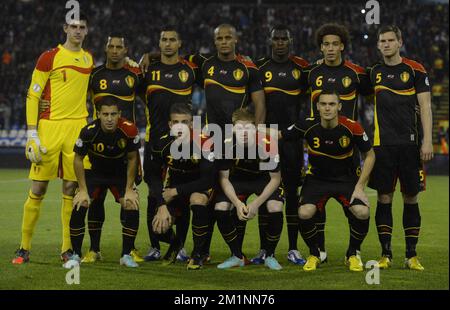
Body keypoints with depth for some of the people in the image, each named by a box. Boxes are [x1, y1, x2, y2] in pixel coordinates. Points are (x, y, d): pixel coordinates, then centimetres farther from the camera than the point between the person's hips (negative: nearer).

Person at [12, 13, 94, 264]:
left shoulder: (89, 60, 13)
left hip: (78, 128, 4)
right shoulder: (49, 57, -2)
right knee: (38, 189, -2)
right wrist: (32, 132, -10)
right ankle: (25, 248, 5)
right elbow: (33, 95, -3)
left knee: (71, 188, 3)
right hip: (49, 127, -4)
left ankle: (68, 248, 9)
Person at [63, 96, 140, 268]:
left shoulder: (129, 130, -27)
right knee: (79, 206, -19)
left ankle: (126, 255, 0)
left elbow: (132, 159, -11)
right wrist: (83, 190, -14)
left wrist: (129, 189, -11)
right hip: (95, 172, 0)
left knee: (132, 206, -18)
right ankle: (76, 255, -2)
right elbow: (78, 159, -13)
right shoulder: (89, 131, -29)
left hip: (120, 174, 1)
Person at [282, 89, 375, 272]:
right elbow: (279, 135, -3)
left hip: (346, 179, 0)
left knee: (362, 212, -26)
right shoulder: (308, 126, -16)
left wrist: (360, 186, -10)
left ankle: (353, 254, 5)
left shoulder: (352, 128, -17)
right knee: (304, 213, -26)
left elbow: (370, 155, -4)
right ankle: (314, 254, 4)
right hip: (317, 179, 0)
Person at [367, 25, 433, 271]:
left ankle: (411, 255, 10)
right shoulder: (373, 73, 10)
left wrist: (427, 141, -7)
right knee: (384, 198, 1)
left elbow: (425, 106, 0)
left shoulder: (415, 70, 3)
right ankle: (385, 254, 8)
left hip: (410, 143, -2)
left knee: (411, 198, 2)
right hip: (383, 144, 2)